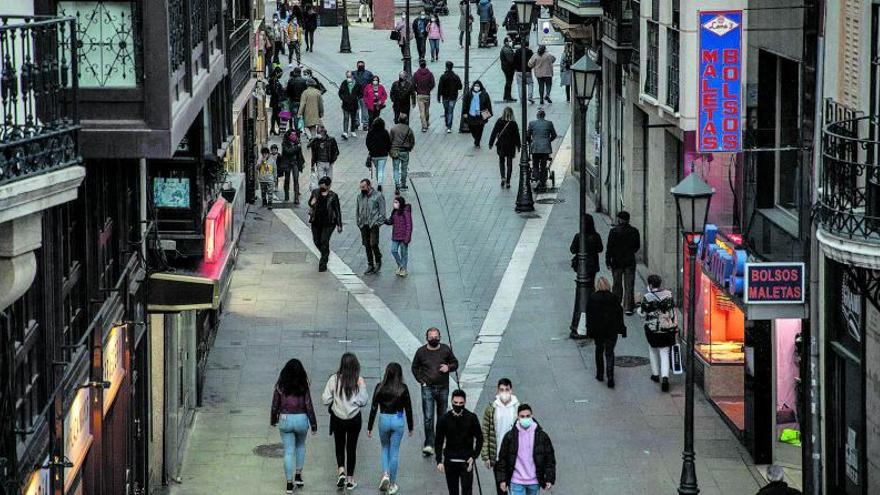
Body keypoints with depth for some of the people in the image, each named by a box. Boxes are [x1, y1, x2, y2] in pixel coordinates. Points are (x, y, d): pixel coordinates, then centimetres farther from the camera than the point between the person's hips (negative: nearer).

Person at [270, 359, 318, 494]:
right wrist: (313, 424, 2)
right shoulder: (303, 386, -8)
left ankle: (289, 484, 4)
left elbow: (275, 404, 1)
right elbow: (309, 405, -7)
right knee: (300, 446, 26)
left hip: (285, 420, 0)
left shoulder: (280, 386, -6)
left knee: (288, 452, 5)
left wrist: (273, 420, 17)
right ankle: (298, 476, 25)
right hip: (301, 419, 0)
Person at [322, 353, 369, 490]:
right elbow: (363, 402, -8)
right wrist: (363, 387, 0)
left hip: (337, 418, 0)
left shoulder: (334, 379, -10)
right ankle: (350, 480, 16)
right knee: (351, 448, 12)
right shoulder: (359, 381, -10)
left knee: (339, 446, 16)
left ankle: (341, 472, -5)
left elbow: (325, 400, -8)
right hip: (354, 418, 0)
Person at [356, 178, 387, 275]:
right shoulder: (360, 196, 12)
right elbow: (358, 211, 20)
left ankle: (378, 262, 9)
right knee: (367, 245, 7)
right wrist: (358, 222, 11)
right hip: (363, 225, 5)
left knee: (373, 244, -12)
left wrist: (379, 222, -10)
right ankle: (370, 265, 15)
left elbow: (382, 211, -3)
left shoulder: (378, 196, -3)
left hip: (373, 224, -5)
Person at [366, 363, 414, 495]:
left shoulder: (380, 387, -6)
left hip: (383, 420, 1)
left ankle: (385, 474, 1)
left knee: (385, 448, 23)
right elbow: (408, 408, -2)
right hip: (398, 421, -1)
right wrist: (410, 427, 10)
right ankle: (392, 484, 14)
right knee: (394, 452, 8)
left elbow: (374, 408, -4)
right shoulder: (403, 388, -8)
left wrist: (369, 427, 4)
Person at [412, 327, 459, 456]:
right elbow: (415, 368, 13)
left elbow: (455, 363, 12)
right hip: (427, 388, -2)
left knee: (442, 416, 11)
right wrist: (421, 380, 1)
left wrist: (448, 368, -10)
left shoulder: (446, 350, 1)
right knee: (428, 417, -10)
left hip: (443, 388, 2)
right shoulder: (421, 352, 0)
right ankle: (429, 445, -10)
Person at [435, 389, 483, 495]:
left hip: (466, 461, -2)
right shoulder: (444, 419, 0)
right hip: (450, 462, 2)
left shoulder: (471, 418, -2)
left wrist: (474, 456, -6)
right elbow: (438, 442, 4)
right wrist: (439, 461, -5)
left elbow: (479, 439, 5)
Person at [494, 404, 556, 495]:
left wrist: (549, 480, -2)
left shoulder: (541, 436, 0)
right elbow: (502, 459, 4)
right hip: (516, 482, -1)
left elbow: (550, 459, 3)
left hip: (534, 482, 1)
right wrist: (502, 480, 0)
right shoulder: (510, 436, -1)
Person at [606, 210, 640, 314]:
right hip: (630, 262, 1)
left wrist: (608, 261, -4)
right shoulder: (634, 231, -2)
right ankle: (628, 307, 0)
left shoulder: (614, 231, -10)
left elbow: (609, 247, -10)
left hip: (617, 262, -1)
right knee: (629, 285, 4)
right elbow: (638, 246, 8)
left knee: (617, 285, 9)